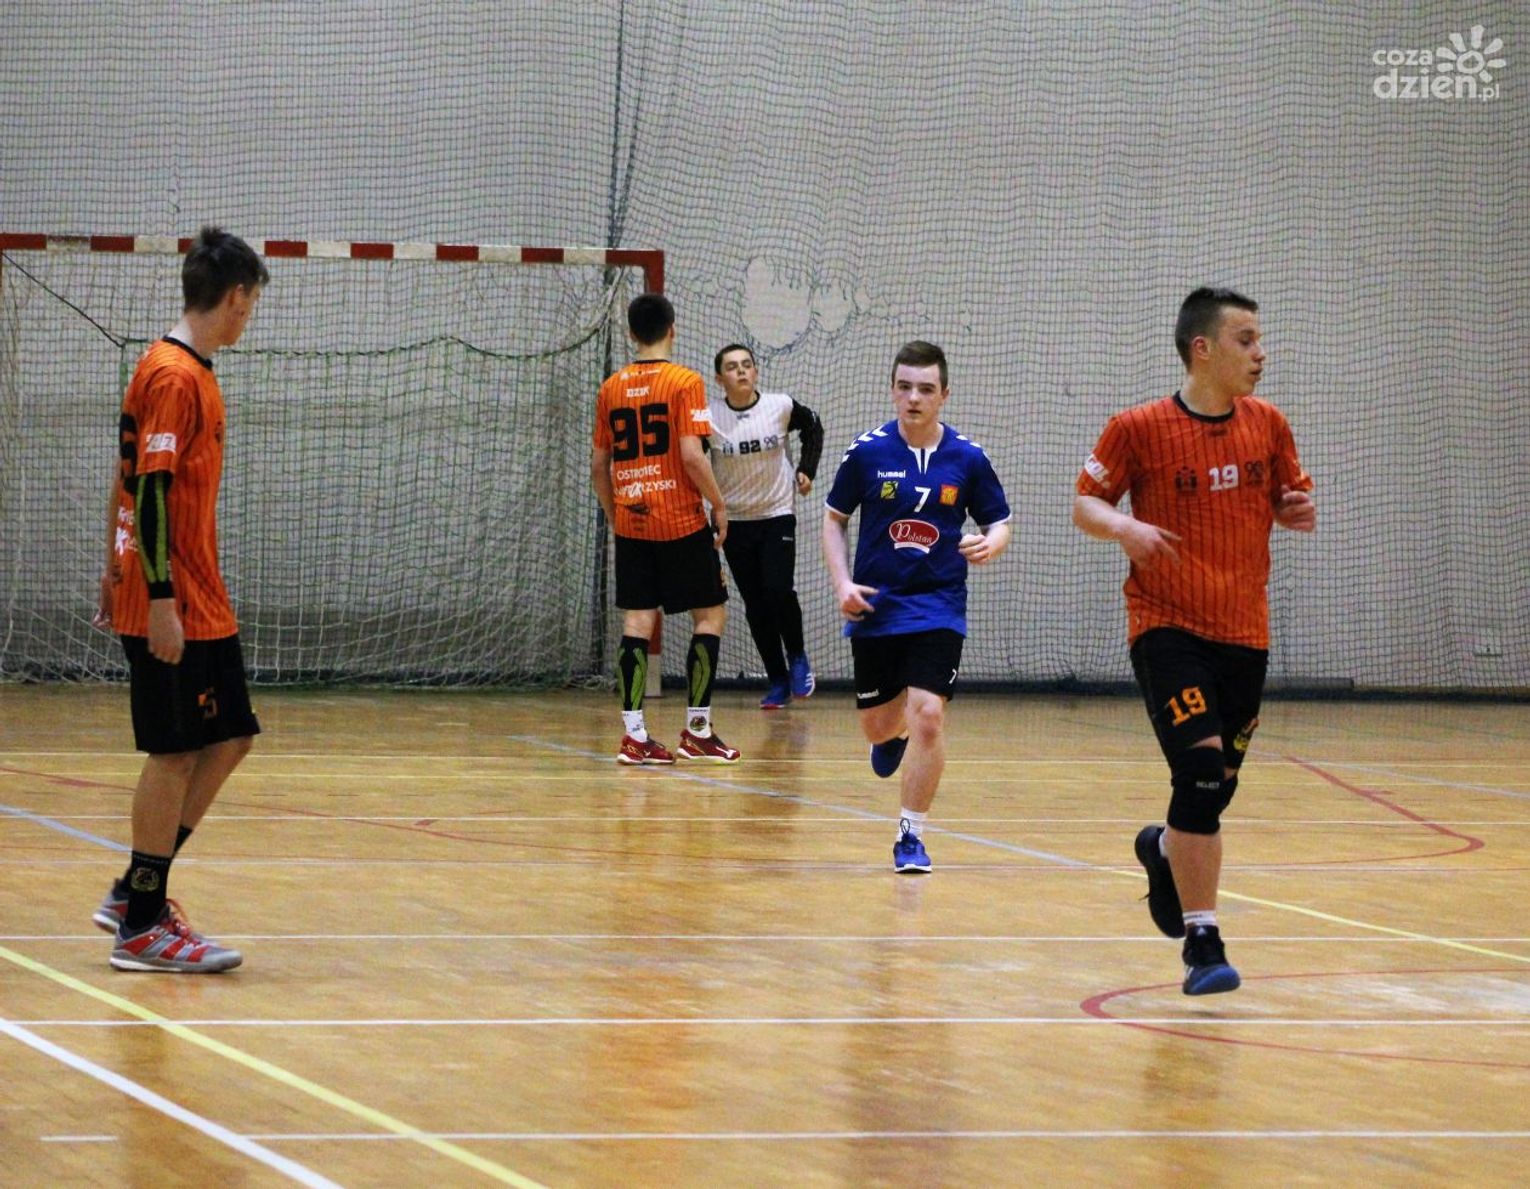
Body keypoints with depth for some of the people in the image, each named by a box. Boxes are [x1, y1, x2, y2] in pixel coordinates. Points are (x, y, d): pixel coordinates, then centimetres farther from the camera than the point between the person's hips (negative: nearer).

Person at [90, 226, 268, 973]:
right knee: (177, 753, -4)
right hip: (174, 608, -10)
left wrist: (117, 577, 21)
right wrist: (160, 599, -22)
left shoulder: (187, 371, 14)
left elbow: (132, 485, 19)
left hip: (201, 604, 10)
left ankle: (137, 892, 17)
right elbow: (150, 492, -20)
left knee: (227, 740, 12)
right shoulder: (173, 378, -15)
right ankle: (142, 926, 2)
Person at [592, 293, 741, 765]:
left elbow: (598, 465, 10)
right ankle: (697, 730, 6)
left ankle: (634, 735, -3)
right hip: (681, 522, -5)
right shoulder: (685, 382, -8)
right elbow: (692, 456, -16)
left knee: (637, 622, 4)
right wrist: (719, 504, -3)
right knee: (710, 614, 7)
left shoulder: (611, 388, 7)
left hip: (630, 525, 5)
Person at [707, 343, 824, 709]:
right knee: (756, 606, 2)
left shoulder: (781, 407, -8)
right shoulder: (709, 417, -10)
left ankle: (797, 657, 7)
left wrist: (807, 469, 4)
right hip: (734, 522, 1)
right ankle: (778, 682, 11)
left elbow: (813, 427, 12)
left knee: (778, 590, -18)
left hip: (777, 516, -1)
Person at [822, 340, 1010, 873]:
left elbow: (998, 522, 7)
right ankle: (894, 738, 49)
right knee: (879, 726, 8)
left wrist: (990, 544, -16)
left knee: (928, 714, -16)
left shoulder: (967, 458, -3)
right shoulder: (867, 452, -4)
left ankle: (912, 834, -3)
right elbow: (834, 518, 7)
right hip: (875, 605, 1)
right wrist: (842, 583, -6)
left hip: (938, 608, -1)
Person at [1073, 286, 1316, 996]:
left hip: (1244, 633, 5)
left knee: (1214, 789, 9)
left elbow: (1288, 501, 18)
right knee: (1201, 769, -19)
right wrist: (1123, 526, -20)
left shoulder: (1267, 425, 5)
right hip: (1166, 626, -5)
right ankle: (1202, 944, -12)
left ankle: (1164, 852, 45)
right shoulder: (1139, 429, -7)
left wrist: (1298, 512, -5)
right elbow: (1085, 503, 1)